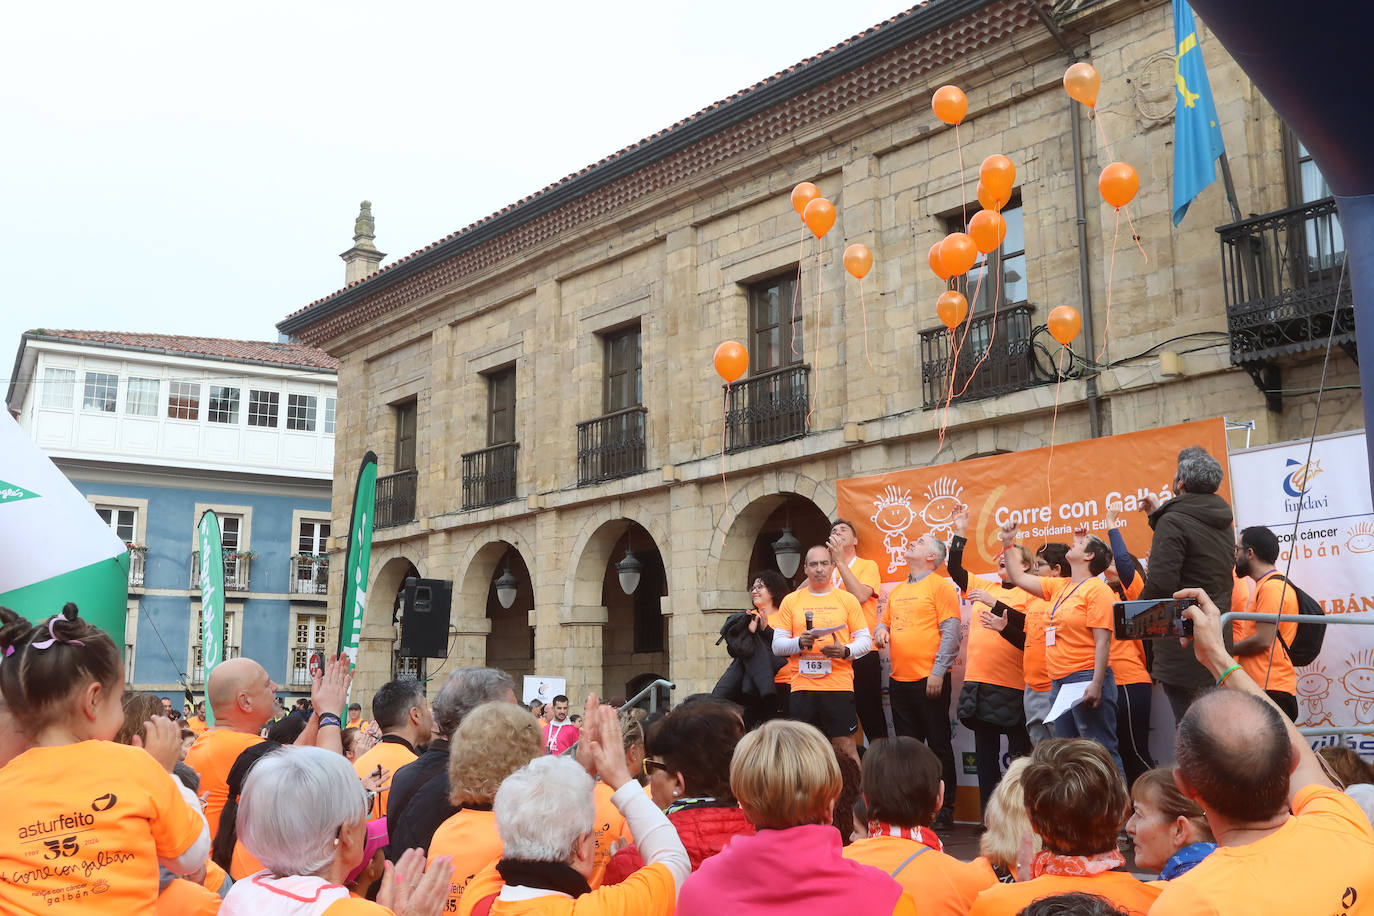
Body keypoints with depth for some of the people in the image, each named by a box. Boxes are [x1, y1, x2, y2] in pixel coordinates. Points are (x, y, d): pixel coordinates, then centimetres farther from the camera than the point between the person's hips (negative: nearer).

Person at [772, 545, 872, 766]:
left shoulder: (847, 599, 9)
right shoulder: (790, 601, 10)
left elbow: (865, 640, 6)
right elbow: (777, 645, 8)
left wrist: (845, 651, -14)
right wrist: (800, 642, -12)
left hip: (839, 685, -1)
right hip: (802, 686, 1)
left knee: (845, 748, -3)